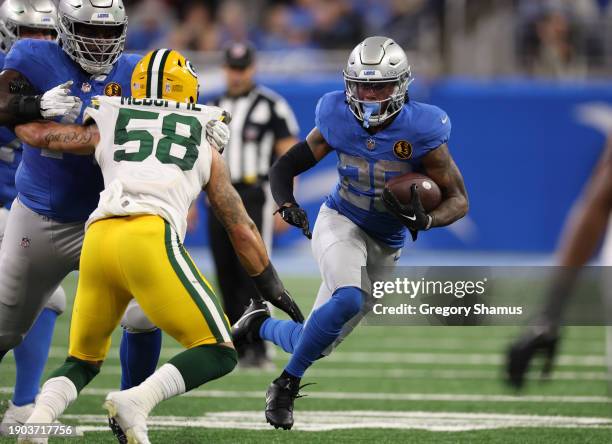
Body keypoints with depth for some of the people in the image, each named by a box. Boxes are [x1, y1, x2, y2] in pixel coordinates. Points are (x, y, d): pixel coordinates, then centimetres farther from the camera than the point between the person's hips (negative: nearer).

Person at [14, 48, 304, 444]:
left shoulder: (108, 128, 26)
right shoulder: (204, 145, 25)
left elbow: (35, 132, 34)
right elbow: (242, 230, 27)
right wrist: (273, 289, 37)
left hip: (98, 238, 3)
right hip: (151, 239, -3)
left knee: (83, 362, 21)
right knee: (219, 353, 2)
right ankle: (136, 403, -21)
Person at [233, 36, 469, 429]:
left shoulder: (421, 131, -19)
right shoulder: (338, 120, -13)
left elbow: (458, 200, -12)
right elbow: (285, 167, -2)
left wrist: (424, 220, -32)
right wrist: (287, 204, -23)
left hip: (385, 246, 2)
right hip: (340, 223, -2)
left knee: (312, 343, 5)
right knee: (349, 300, -33)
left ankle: (261, 324, 37)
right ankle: (287, 384, -15)